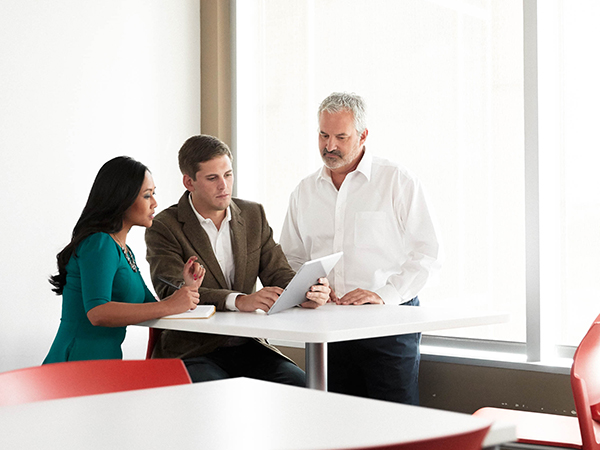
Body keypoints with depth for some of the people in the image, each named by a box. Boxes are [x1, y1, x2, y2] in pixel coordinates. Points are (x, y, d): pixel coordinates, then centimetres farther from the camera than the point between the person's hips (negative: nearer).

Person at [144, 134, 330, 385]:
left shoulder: (253, 215, 12)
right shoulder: (164, 228, -5)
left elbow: (278, 273, 6)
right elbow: (172, 291, -19)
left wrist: (306, 292, -19)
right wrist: (240, 301, -34)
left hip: (246, 345, 5)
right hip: (191, 351, -4)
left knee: (300, 384, -21)